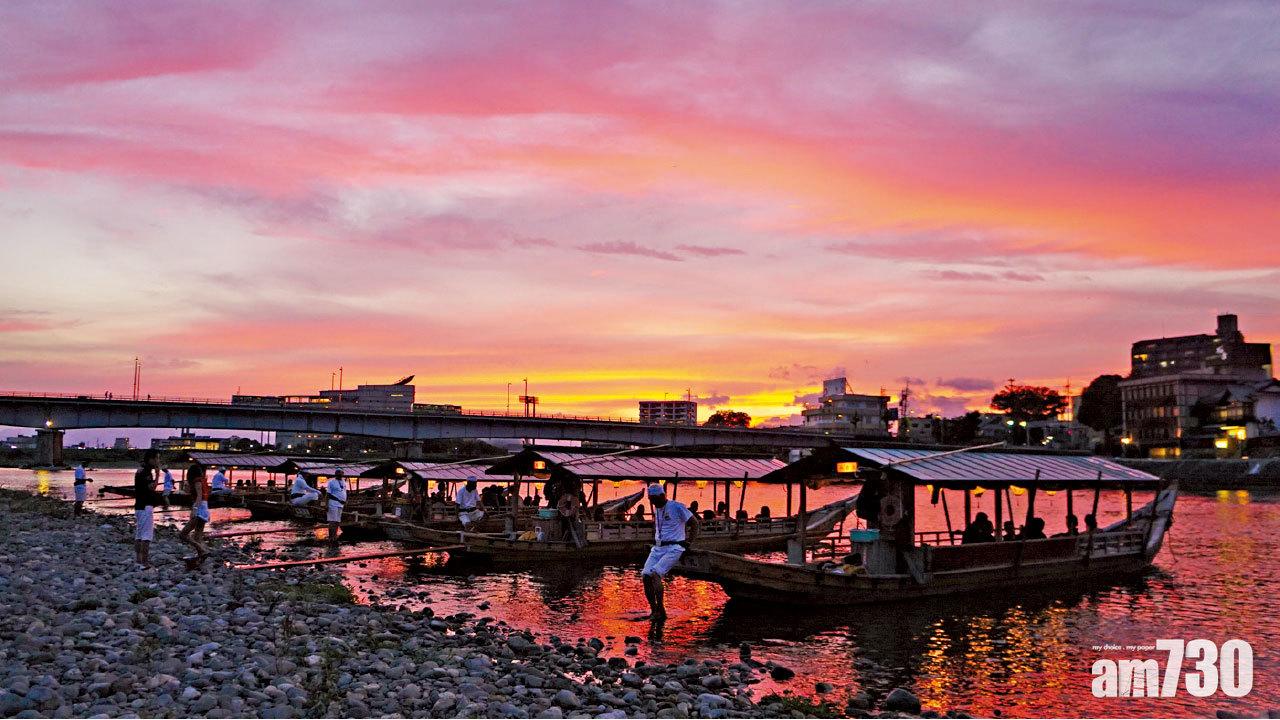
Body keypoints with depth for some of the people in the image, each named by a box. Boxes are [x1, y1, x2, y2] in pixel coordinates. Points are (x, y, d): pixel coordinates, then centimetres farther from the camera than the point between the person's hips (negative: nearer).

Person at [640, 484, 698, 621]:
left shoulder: (676, 507, -9)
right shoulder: (656, 509, 14)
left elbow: (694, 522, -4)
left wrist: (688, 541, -8)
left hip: (674, 548, -7)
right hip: (657, 548, 8)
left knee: (655, 574, -25)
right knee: (645, 576, -9)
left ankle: (660, 610, -17)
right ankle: (653, 610, -1)